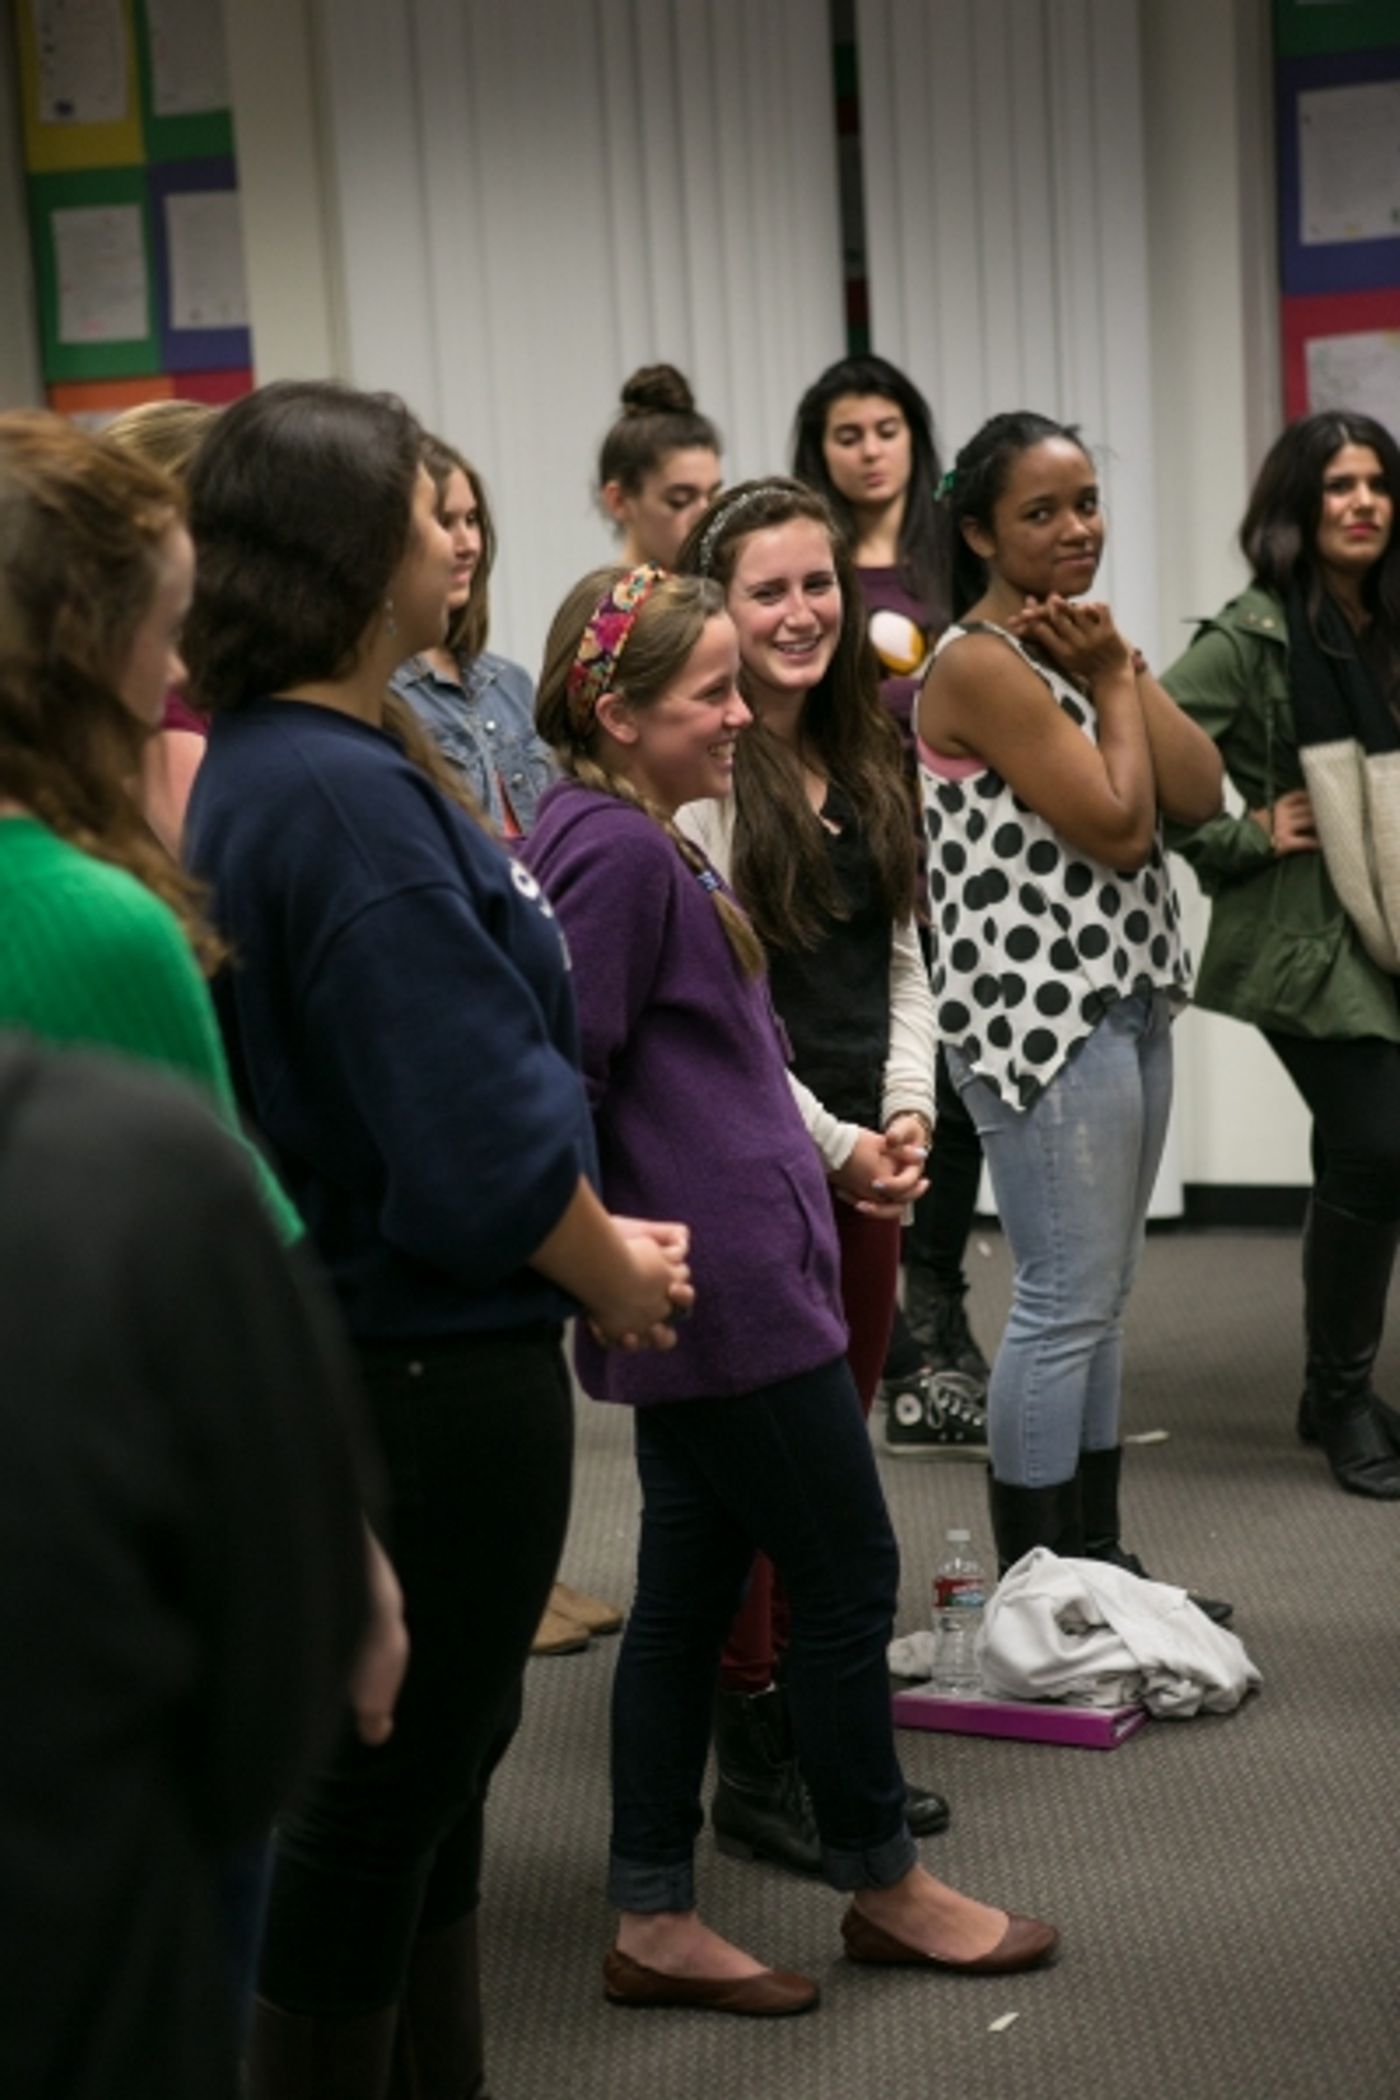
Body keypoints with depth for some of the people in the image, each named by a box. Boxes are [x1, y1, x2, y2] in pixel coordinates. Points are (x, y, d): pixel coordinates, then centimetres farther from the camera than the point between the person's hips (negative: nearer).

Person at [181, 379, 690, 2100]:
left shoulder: (267, 767, 7)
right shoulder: (348, 795, -24)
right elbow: (479, 1140, -25)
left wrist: (596, 1239, 9)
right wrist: (618, 1278, -7)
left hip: (384, 1348, 10)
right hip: (440, 1366, -10)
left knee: (435, 1759, 22)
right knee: (393, 1783, 5)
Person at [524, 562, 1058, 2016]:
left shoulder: (639, 845, 15)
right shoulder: (618, 853, -17)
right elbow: (567, 1083, -20)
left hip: (706, 1292, 10)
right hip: (727, 1284, -10)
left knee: (689, 1592, 12)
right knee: (847, 1576, 3)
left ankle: (653, 1925, 19)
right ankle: (884, 1885, 20)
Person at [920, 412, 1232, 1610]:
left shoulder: (1076, 639, 14)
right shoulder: (980, 664, -12)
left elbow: (1199, 796, 4)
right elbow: (1119, 826, -16)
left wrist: (1117, 668, -5)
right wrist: (1111, 680, -5)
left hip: (1126, 1003, 9)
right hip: (1039, 1014, -9)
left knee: (1105, 1292, 13)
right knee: (1068, 1301, -5)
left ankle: (1094, 1562, 21)